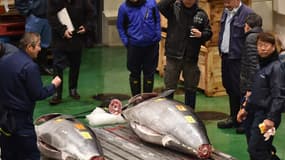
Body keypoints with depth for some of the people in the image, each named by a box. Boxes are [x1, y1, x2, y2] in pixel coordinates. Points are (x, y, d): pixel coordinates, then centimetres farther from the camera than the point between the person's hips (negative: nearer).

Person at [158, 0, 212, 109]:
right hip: (173, 55, -2)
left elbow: (209, 33, 8)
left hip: (191, 58, 2)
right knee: (169, 88, 6)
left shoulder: (201, 14, 3)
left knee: (191, 89, 13)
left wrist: (201, 35, -13)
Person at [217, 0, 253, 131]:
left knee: (240, 90, -4)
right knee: (229, 88, 16)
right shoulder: (226, 12, 11)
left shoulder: (247, 13, -16)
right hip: (225, 56, 8)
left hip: (238, 59, -8)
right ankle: (233, 117, 28)